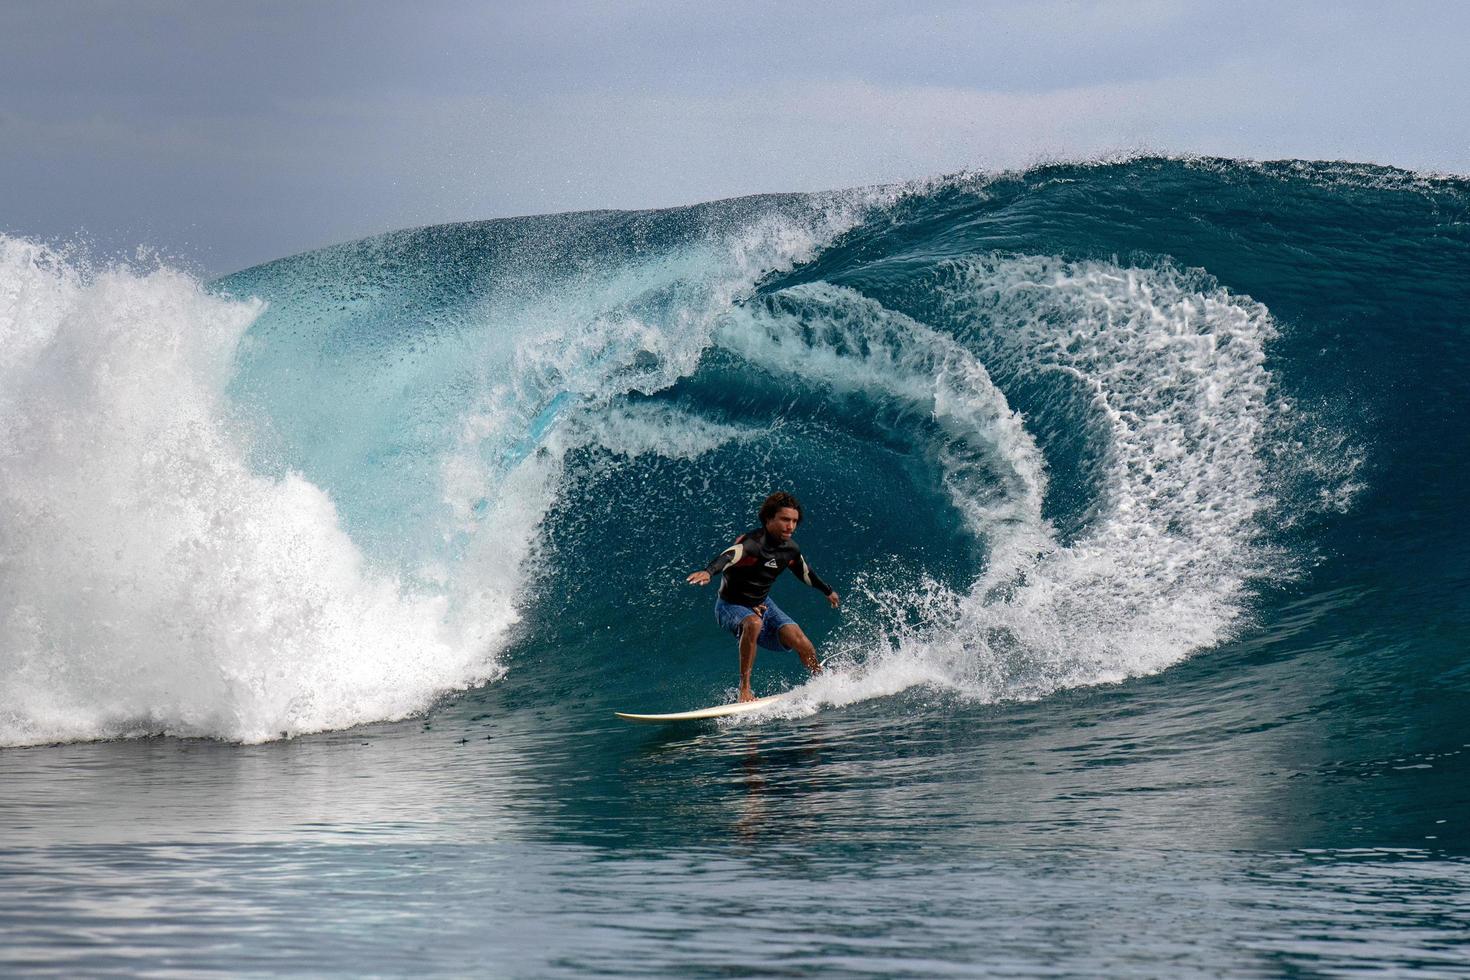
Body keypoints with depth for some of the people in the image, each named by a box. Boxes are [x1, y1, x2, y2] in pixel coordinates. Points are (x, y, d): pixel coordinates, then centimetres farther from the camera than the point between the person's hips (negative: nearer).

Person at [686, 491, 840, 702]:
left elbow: (805, 572, 18)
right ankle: (745, 690, -32)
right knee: (753, 624, -40)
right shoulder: (752, 543, -28)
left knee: (803, 645, -11)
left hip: (763, 605, 6)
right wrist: (708, 572, -71)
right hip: (731, 606, -6)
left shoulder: (790, 549, -4)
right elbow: (729, 556, -50)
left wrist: (828, 591, 35)